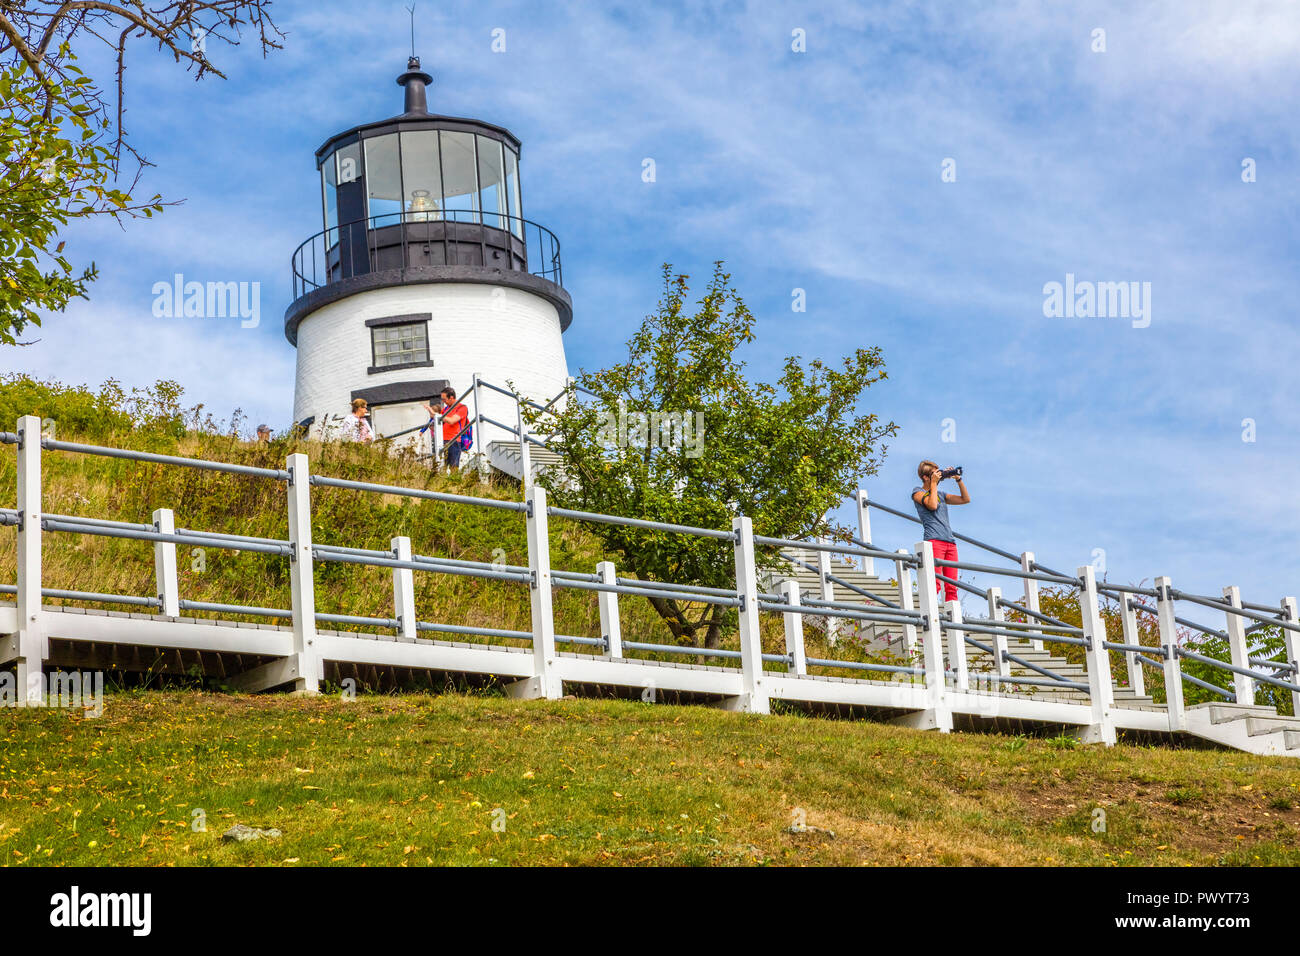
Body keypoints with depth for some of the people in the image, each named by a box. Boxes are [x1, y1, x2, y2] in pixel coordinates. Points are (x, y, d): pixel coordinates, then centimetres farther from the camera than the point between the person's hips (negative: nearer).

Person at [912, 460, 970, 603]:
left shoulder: (940, 494, 26)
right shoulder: (918, 492, 7)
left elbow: (966, 499, 24)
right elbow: (932, 505, -12)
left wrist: (958, 479, 17)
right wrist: (934, 484, -2)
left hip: (950, 542, 7)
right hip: (934, 540, -7)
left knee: (951, 586, -1)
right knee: (935, 583, -19)